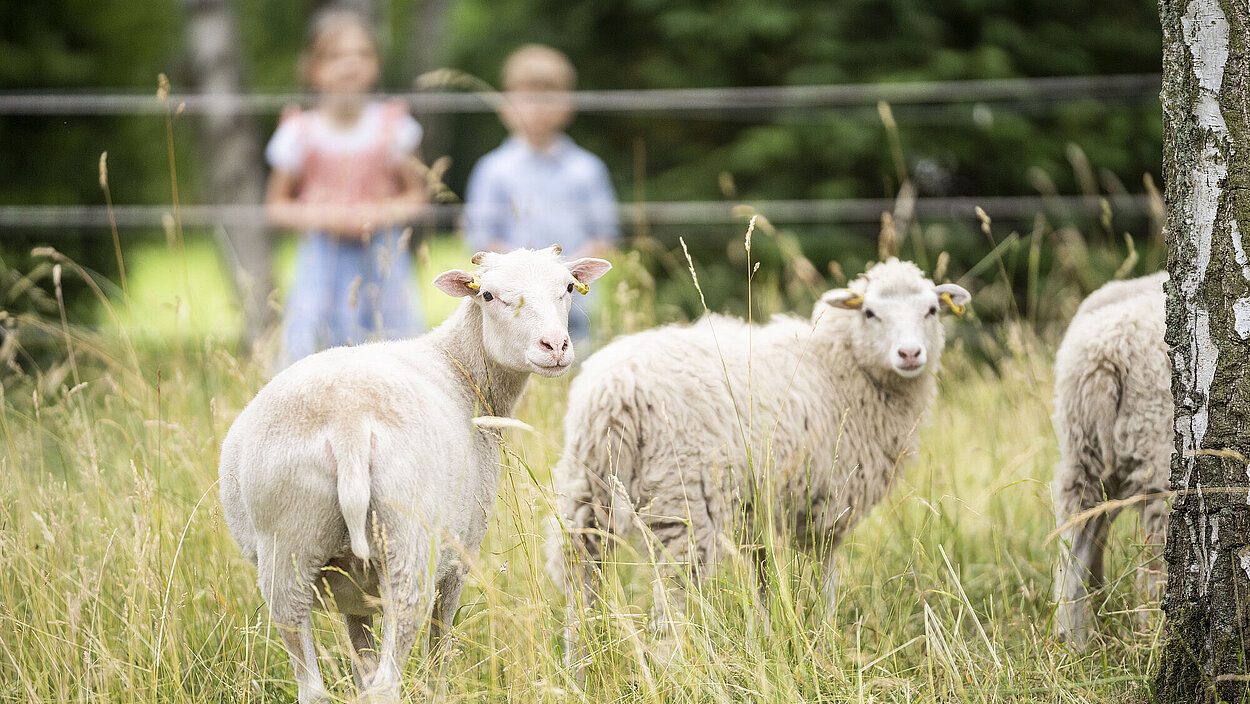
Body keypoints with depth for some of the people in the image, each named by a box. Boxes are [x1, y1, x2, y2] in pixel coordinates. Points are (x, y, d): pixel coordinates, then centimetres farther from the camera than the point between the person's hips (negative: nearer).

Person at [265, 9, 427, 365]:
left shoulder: (392, 127, 0)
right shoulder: (301, 134, -2)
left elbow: (415, 195, 9)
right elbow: (277, 205, 5)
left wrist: (386, 213, -11)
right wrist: (318, 216, -13)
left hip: (381, 259, 1)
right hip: (323, 262, -1)